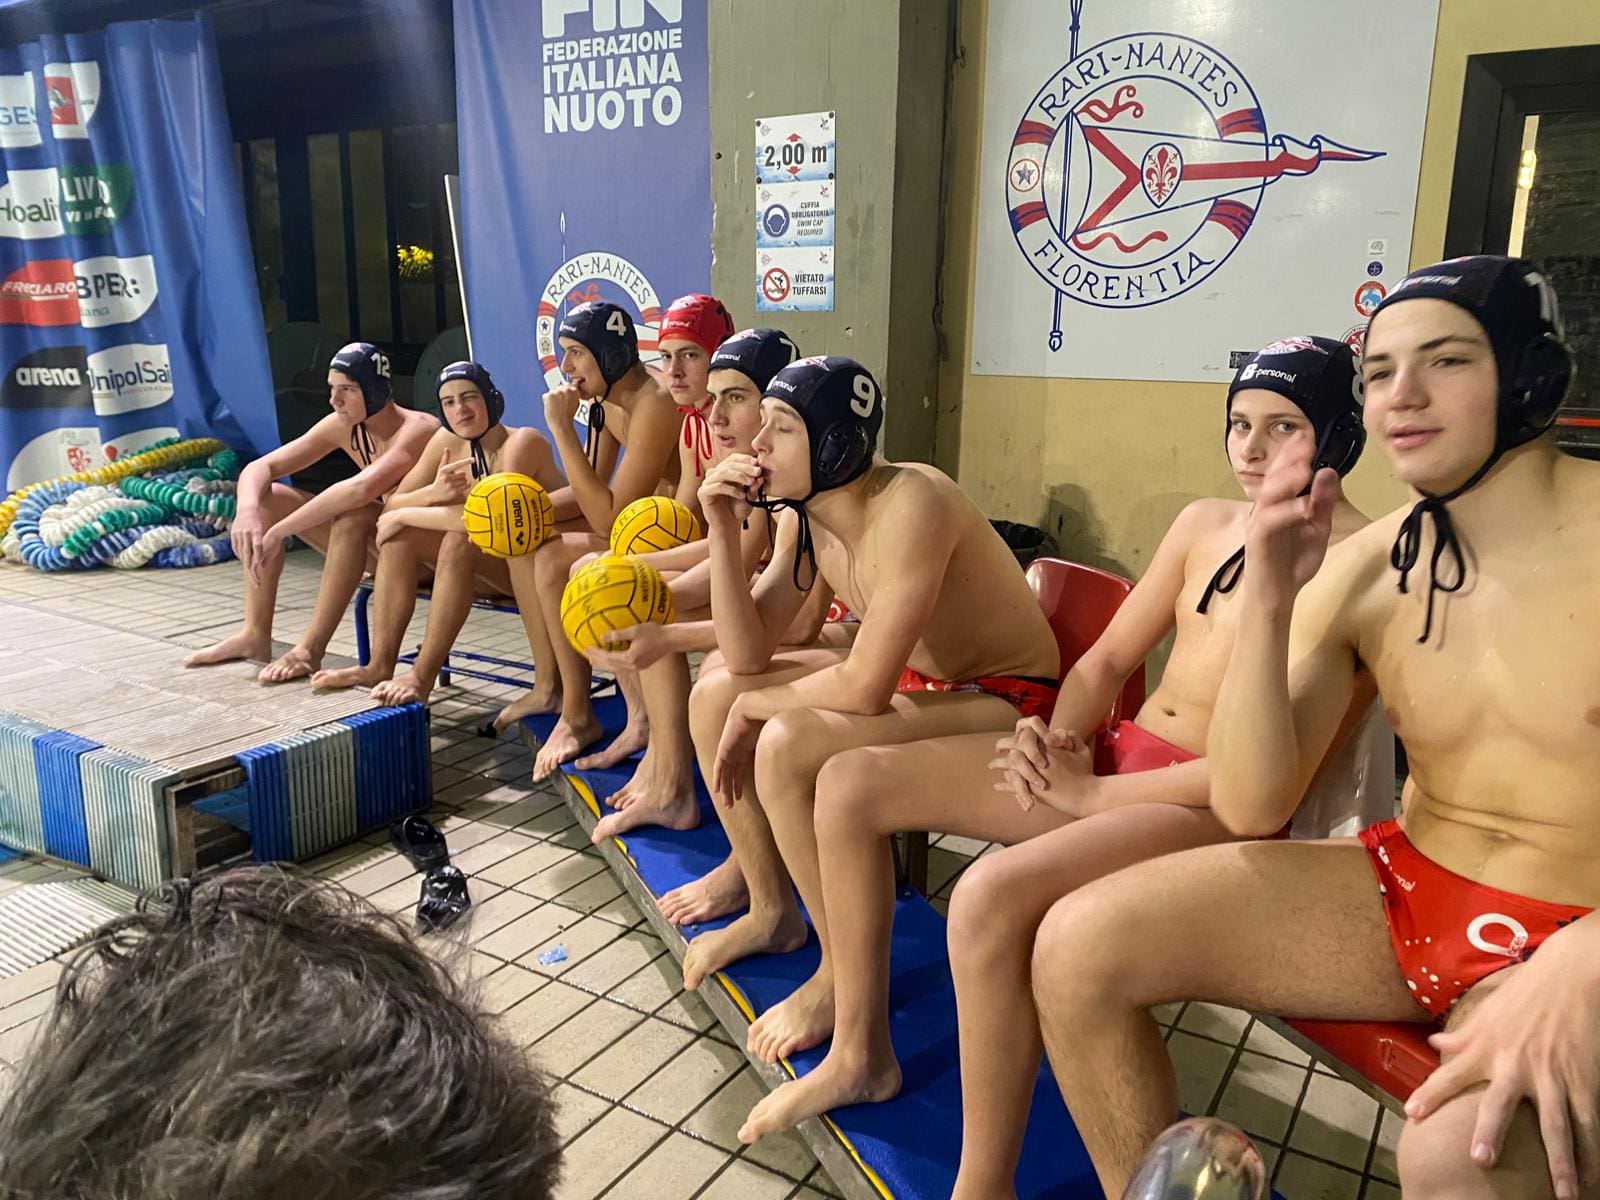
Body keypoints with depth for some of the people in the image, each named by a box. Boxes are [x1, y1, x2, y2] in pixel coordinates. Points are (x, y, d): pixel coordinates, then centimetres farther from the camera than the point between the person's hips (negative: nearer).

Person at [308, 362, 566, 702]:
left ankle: (423, 676, -27)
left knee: (459, 541, -32)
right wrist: (433, 493, -27)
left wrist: (405, 515, -22)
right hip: (493, 564, 7)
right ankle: (380, 667, -12)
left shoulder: (523, 442, -20)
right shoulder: (447, 441, 0)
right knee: (399, 536, -11)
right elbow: (391, 507, -4)